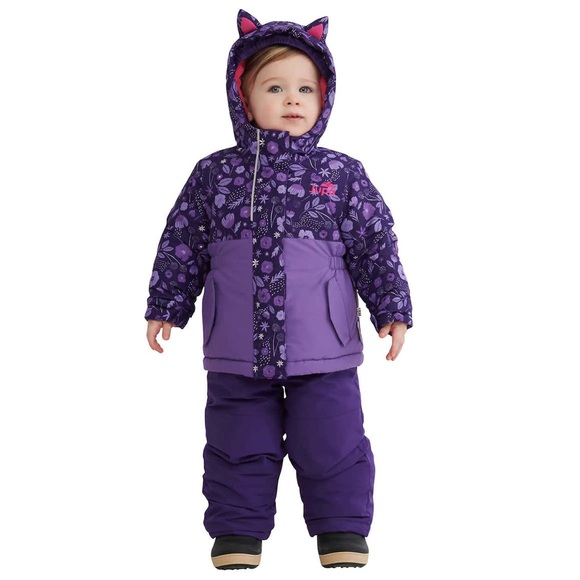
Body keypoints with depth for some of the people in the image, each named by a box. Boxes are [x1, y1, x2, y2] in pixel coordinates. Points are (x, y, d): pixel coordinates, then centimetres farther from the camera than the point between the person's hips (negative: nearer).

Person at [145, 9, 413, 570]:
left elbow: (376, 245, 3)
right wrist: (164, 307, 11)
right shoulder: (214, 175, 2)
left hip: (323, 352, -1)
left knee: (334, 446, 5)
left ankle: (344, 533, 20)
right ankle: (237, 534, 24)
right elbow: (181, 245, 9)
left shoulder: (343, 176, 0)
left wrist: (392, 308, -1)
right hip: (236, 354, 1)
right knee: (238, 449, 10)